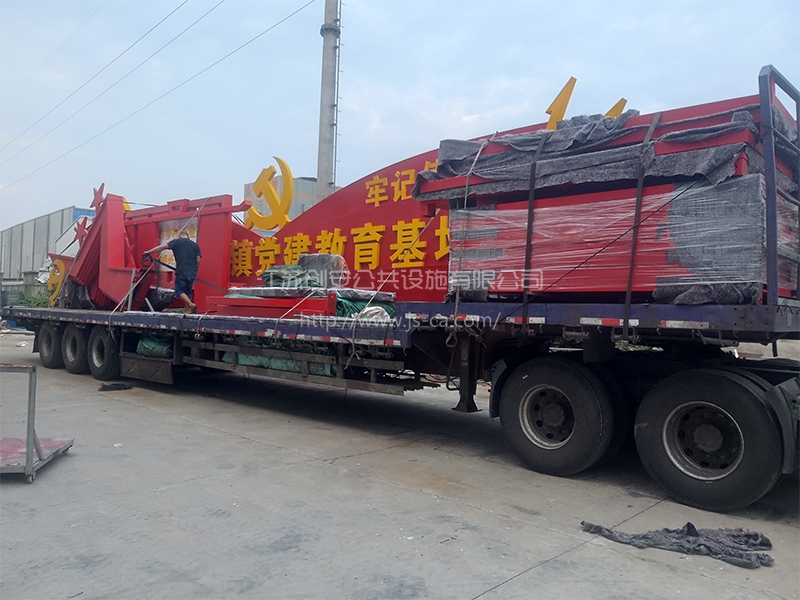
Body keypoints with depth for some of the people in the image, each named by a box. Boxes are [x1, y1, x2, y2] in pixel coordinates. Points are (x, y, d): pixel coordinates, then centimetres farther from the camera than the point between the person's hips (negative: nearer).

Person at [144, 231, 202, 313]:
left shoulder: (176, 241, 7)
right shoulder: (195, 245, 15)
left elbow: (162, 247, 4)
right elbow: (198, 261, 9)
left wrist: (149, 252, 12)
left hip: (182, 271, -4)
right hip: (193, 271, 4)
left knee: (179, 291, 4)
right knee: (188, 291, 14)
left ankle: (191, 305, -16)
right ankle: (187, 310, 12)